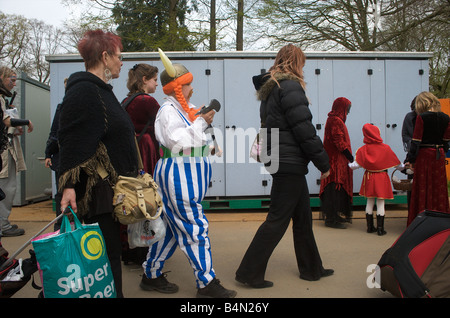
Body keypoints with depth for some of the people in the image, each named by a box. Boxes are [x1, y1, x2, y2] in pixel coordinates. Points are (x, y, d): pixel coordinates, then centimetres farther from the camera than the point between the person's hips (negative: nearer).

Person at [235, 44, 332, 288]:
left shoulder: (270, 89, 16)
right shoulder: (291, 87, -13)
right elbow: (304, 129, -18)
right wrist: (323, 163, -9)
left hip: (280, 160, 10)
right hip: (290, 162, -10)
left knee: (303, 217, 17)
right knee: (277, 219, -2)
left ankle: (311, 268, 30)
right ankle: (249, 272, 6)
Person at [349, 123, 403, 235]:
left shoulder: (363, 149, -6)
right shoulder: (386, 148, -6)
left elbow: (356, 165, -8)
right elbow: (396, 164, 2)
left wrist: (348, 164, 12)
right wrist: (403, 167, 22)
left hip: (369, 178, 2)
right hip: (382, 178, -2)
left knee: (369, 202, 12)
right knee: (380, 203, 2)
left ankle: (370, 227, 19)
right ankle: (380, 229, 5)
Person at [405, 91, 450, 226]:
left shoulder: (421, 117, -11)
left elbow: (416, 140, -12)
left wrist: (411, 159, -7)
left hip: (424, 155, -4)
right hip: (439, 156, 5)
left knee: (422, 190, 3)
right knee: (439, 188, 12)